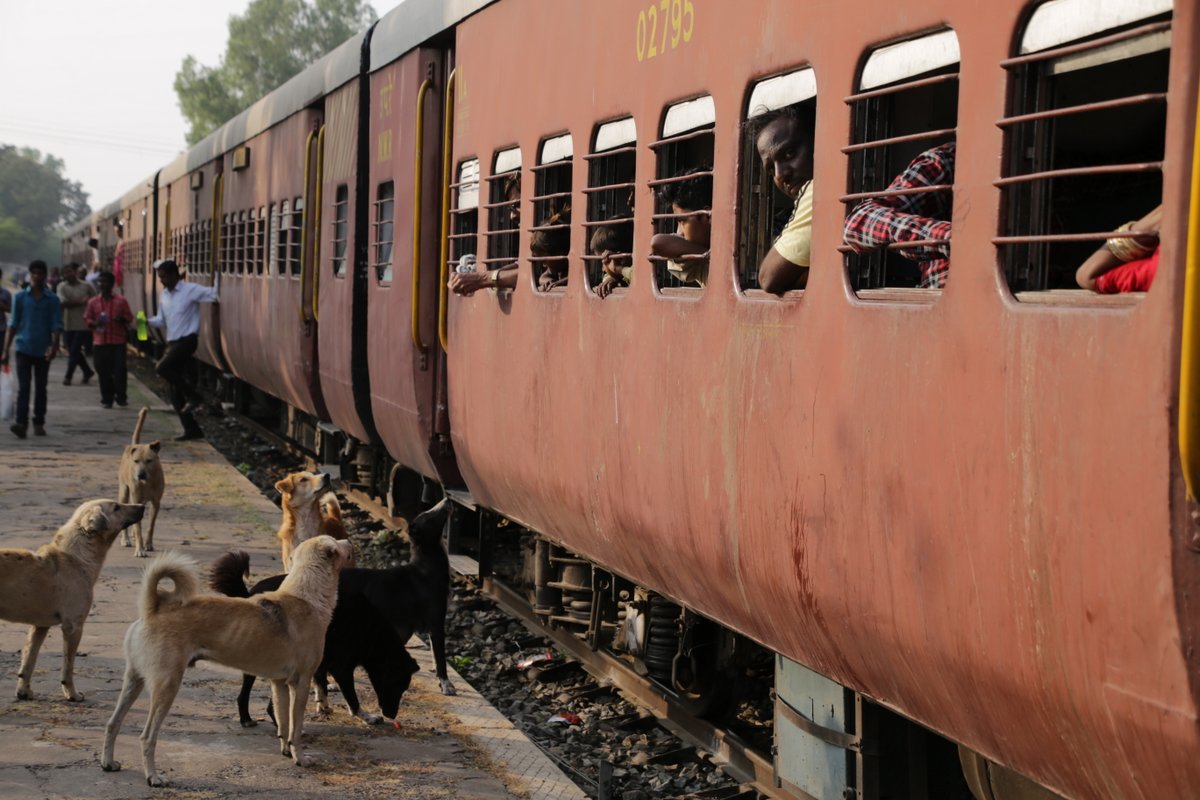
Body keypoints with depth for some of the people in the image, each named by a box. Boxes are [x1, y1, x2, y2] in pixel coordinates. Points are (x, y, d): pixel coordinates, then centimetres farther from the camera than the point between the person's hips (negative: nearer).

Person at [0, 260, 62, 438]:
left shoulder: (52, 300, 2)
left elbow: (56, 325, -1)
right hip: (24, 349, 0)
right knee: (23, 388, -8)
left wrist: (54, 346, -18)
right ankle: (21, 423, -16)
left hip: (43, 350, 0)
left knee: (40, 389, 9)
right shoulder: (20, 297, 4)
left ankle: (39, 423, 18)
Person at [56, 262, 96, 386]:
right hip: (67, 324, 3)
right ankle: (88, 371, 28)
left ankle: (68, 376, 6)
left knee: (74, 351, -4)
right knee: (72, 351, 10)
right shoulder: (62, 286, -1)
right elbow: (63, 303, -14)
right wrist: (81, 302, -15)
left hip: (82, 324, -2)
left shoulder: (86, 286, -2)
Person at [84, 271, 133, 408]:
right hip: (100, 342, 1)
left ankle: (121, 397, 8)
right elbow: (87, 318, 10)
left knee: (119, 370, -5)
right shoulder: (93, 302, 6)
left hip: (118, 341, -1)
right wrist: (94, 323, -11)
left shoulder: (120, 301, 3)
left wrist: (122, 319, -15)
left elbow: (129, 317, 7)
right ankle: (107, 398, 12)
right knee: (103, 371, 3)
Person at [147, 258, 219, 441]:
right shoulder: (163, 295, 14)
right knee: (175, 392, 6)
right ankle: (192, 429, 12)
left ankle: (192, 396, -14)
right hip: (172, 342, 8)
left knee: (162, 367, -28)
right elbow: (162, 320, 20)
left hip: (187, 340, -8)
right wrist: (148, 320, 3)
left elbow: (214, 294, -14)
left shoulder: (191, 290, -8)